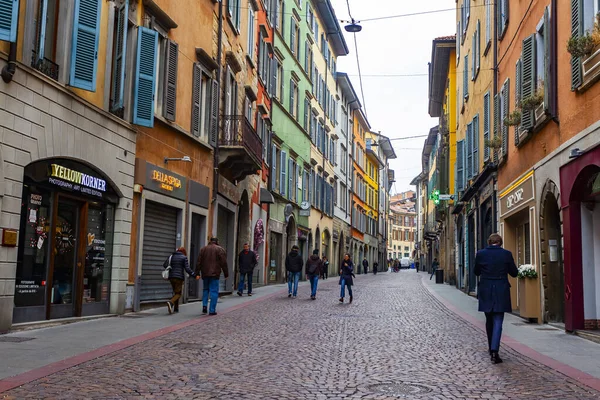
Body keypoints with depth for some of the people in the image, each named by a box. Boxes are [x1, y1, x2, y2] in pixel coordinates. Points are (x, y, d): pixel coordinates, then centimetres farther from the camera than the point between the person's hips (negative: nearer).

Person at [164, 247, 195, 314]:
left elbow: (165, 265, 2)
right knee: (178, 294, -1)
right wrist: (194, 275, -4)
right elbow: (187, 269, -10)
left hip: (171, 277, 5)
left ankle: (176, 308, 15)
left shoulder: (171, 256, 11)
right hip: (179, 277, -5)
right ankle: (170, 303, -28)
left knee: (176, 292, 19)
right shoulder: (184, 257, -1)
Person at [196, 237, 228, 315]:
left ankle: (204, 305, 4)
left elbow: (199, 262, 5)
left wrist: (197, 273, 4)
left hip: (205, 274, 4)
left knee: (205, 289, 21)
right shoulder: (220, 249, -1)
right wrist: (226, 274, 1)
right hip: (215, 274, -4)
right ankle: (212, 310, -3)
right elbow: (223, 263, -5)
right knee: (214, 291, 0)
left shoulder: (203, 249, 10)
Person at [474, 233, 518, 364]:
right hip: (501, 292, -2)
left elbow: (476, 272, 8)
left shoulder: (480, 254, -3)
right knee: (498, 321, -1)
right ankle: (494, 351, -14)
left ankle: (491, 348, 30)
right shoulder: (506, 254, -6)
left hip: (485, 291, 2)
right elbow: (514, 273, 3)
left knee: (489, 320, 18)